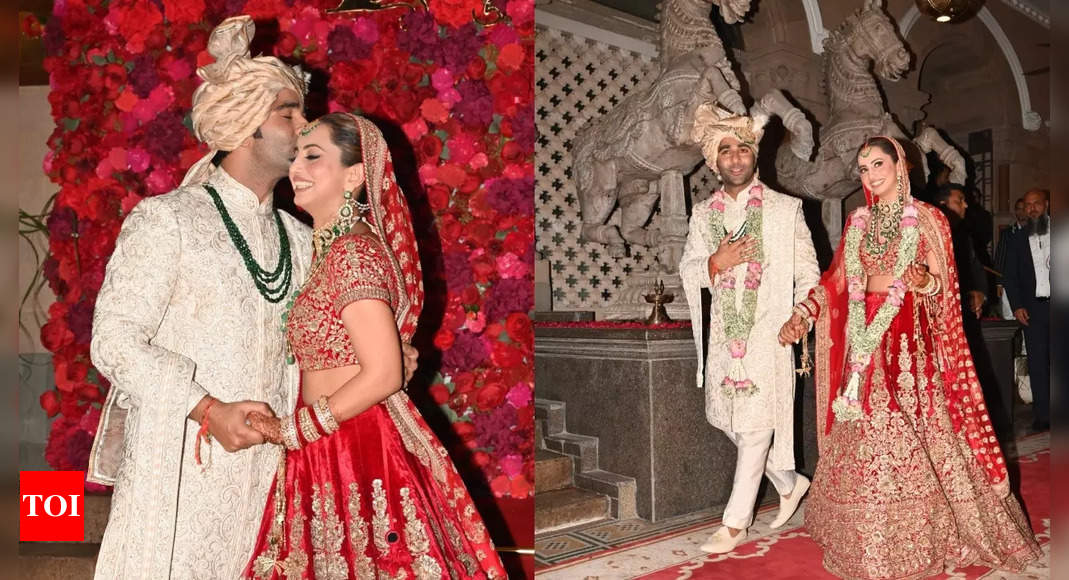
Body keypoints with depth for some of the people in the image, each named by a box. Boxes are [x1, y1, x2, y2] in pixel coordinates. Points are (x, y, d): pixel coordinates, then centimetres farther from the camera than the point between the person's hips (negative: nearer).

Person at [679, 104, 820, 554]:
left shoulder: (786, 209, 2)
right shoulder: (704, 213, 10)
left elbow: (808, 273, 2)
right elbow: (687, 272, 7)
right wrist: (716, 263, -13)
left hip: (768, 333, -4)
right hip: (723, 333, 4)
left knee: (755, 426, -4)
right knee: (723, 417, 9)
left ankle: (735, 523, 9)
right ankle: (789, 482, 33)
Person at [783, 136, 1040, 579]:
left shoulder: (926, 219, 0)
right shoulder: (858, 221, 12)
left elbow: (944, 285, -2)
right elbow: (838, 281, 10)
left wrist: (924, 282, -24)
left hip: (909, 337, -4)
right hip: (866, 336, 4)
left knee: (914, 434, -4)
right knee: (865, 436, 5)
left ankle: (922, 535, 13)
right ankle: (873, 541, 20)